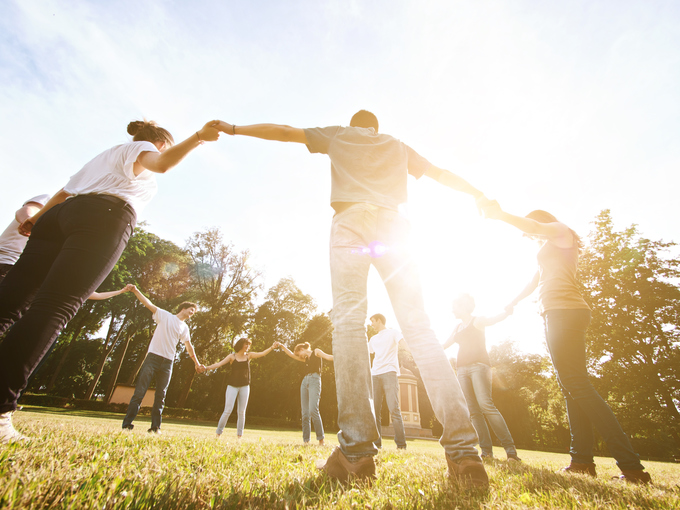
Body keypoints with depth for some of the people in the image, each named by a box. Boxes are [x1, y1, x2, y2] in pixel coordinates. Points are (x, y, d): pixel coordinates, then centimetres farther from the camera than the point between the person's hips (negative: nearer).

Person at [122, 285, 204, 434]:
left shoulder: (184, 328, 16)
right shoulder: (165, 316, 6)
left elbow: (189, 346, 15)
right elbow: (149, 304, -4)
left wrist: (197, 363, 12)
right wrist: (135, 291, -15)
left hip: (168, 362, 4)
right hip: (153, 356, -4)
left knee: (161, 395, 6)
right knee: (140, 391, -5)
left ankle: (155, 427, 12)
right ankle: (127, 424, 5)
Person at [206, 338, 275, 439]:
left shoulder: (248, 355, 5)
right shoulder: (232, 356, -1)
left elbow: (262, 353, 0)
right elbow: (219, 364, -7)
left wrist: (272, 347, -12)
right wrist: (207, 367, -19)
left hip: (244, 386, 2)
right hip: (232, 386, -2)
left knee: (241, 412, 4)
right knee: (228, 410, -6)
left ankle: (239, 435, 15)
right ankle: (218, 433, 11)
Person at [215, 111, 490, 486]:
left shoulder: (338, 134, 31)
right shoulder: (397, 146, 35)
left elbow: (283, 131, 31)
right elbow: (442, 174, 37)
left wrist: (234, 128, 41)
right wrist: (481, 196, 49)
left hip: (350, 220, -1)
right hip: (392, 225, 2)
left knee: (348, 321, -12)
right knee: (418, 327, -7)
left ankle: (356, 450, -21)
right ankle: (462, 449, -14)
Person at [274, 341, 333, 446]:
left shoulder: (316, 352, 10)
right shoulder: (305, 359, 27)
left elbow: (328, 357, -2)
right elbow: (292, 355, 26)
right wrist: (281, 346, 20)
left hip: (314, 380, -7)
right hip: (305, 382, 7)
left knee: (313, 410, -18)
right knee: (305, 412, 1)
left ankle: (321, 439, -10)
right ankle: (306, 440, 4)